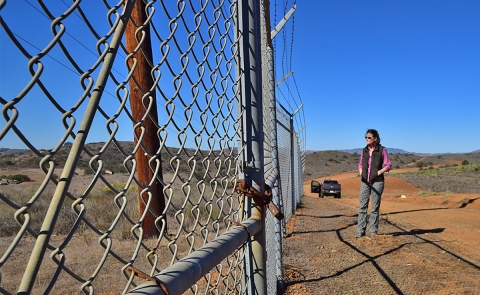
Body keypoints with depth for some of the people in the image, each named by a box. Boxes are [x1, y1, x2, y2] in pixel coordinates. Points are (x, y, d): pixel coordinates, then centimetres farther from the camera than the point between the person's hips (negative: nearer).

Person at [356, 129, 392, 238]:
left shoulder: (382, 149, -3)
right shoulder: (364, 150, 8)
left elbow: (388, 165, -1)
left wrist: (379, 172, -16)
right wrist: (360, 171, -2)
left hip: (377, 182, -3)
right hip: (365, 182, 4)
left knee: (375, 207, 2)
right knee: (362, 206, 1)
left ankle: (373, 231, 13)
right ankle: (360, 231, 6)